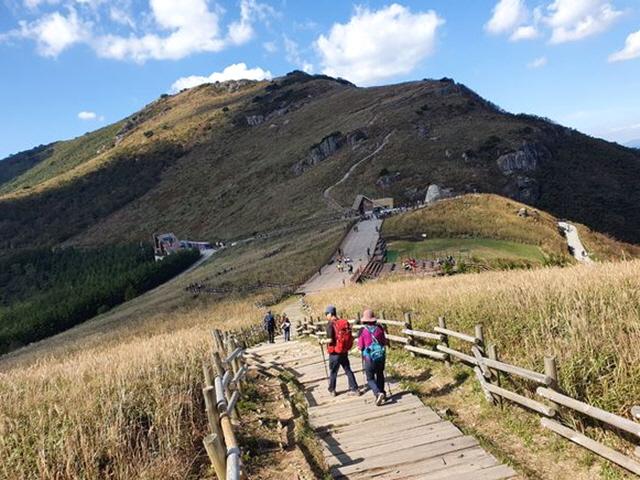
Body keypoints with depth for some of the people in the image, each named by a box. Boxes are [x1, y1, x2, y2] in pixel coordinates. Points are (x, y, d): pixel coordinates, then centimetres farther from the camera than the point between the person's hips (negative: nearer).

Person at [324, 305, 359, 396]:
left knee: (333, 372, 13)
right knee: (348, 371, 15)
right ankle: (355, 389, 15)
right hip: (345, 352, 5)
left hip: (335, 353, -5)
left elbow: (330, 340, -21)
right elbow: (350, 336, 4)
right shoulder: (345, 322, 1)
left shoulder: (330, 324, -16)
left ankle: (332, 390, 28)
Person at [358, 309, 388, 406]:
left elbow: (360, 347, -8)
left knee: (370, 378, 7)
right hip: (381, 356, 3)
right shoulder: (379, 328, -3)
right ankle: (382, 393, 29)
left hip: (369, 358, -3)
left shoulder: (363, 331, -11)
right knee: (380, 375, 22)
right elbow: (384, 342, 6)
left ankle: (378, 393, -14)